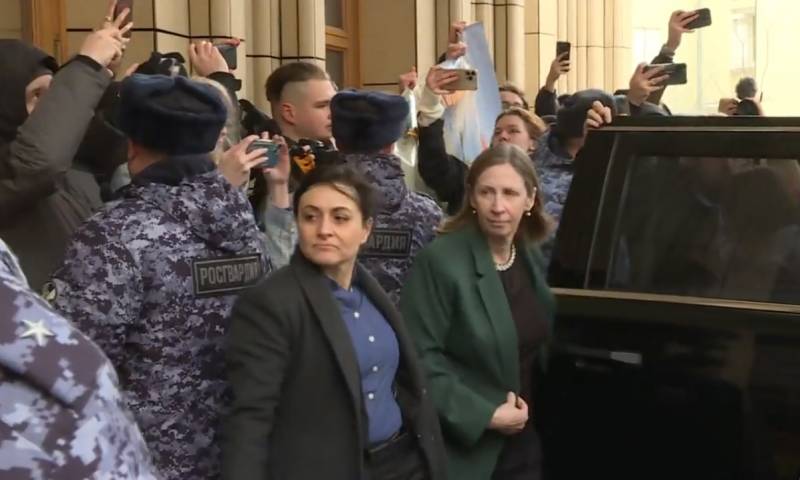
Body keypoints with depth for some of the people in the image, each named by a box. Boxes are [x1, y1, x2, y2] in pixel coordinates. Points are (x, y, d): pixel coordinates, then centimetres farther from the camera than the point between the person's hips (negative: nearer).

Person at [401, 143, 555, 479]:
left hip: (524, 439, 6)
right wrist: (484, 415, -19)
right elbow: (418, 358, -18)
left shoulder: (531, 257, 5)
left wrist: (527, 414, 5)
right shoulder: (440, 261, -16)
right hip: (465, 446, -6)